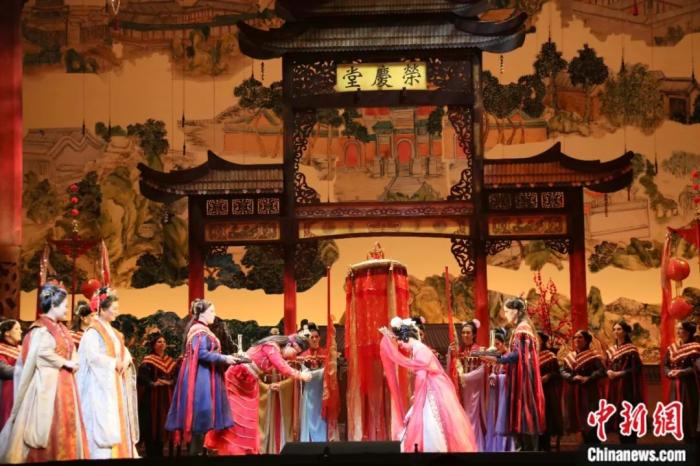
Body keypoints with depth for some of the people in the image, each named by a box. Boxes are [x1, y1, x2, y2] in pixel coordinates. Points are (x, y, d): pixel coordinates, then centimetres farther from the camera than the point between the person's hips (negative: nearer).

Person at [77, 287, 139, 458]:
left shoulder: (113, 332, 17)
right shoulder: (92, 332, -10)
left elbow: (124, 351, 13)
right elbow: (93, 356, -21)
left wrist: (125, 362, -9)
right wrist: (114, 363, -14)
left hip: (116, 385, 9)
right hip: (101, 385, -9)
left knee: (117, 423, 7)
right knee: (103, 424, -11)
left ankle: (119, 454, 8)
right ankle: (102, 456, -11)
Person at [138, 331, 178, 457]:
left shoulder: (171, 361, 14)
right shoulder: (148, 360, -2)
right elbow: (141, 377, -13)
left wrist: (170, 382, -14)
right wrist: (153, 383, -25)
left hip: (166, 397, 5)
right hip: (152, 397, -5)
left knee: (163, 425, 6)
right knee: (152, 426, -5)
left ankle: (159, 453, 13)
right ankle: (151, 454, -1)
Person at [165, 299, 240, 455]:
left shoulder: (202, 330, 18)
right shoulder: (200, 331, -13)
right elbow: (202, 354, -22)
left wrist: (224, 359, 9)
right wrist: (224, 358, -18)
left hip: (203, 377, 10)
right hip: (200, 377, -10)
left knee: (201, 415, 11)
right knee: (201, 414, -8)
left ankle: (196, 450, 14)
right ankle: (196, 451, -5)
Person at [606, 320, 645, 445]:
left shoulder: (631, 349, -7)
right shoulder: (611, 350, 14)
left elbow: (635, 369, -14)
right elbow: (608, 366, 17)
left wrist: (618, 373, -18)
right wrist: (609, 372, -5)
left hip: (627, 387, -7)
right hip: (614, 387, 7)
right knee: (617, 415, 7)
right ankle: (623, 444, 14)